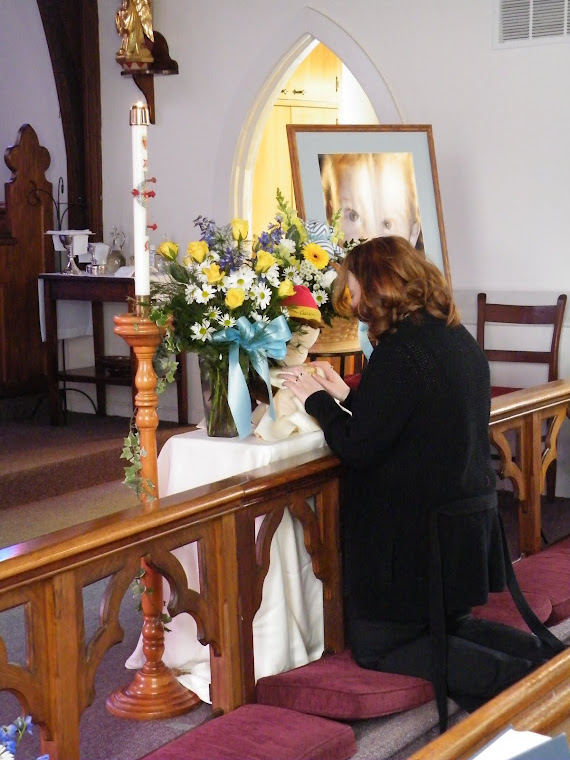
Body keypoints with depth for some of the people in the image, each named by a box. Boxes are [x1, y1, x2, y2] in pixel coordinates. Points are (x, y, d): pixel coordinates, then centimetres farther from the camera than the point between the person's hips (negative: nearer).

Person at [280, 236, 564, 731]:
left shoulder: (400, 352, -22)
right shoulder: (459, 339, 7)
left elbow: (357, 449, -19)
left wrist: (316, 399, -4)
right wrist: (345, 395, 17)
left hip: (417, 531, -9)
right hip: (470, 518, 9)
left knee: (376, 644, 4)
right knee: (442, 626, 26)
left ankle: (513, 679, -10)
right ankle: (541, 655, 4)